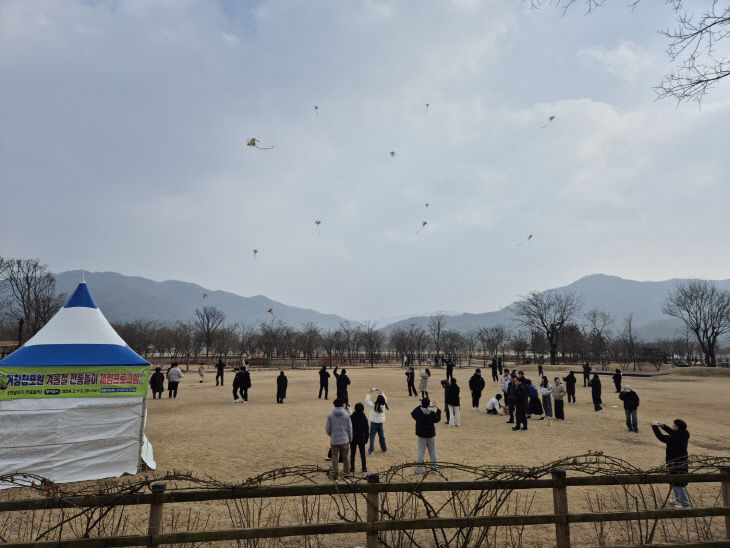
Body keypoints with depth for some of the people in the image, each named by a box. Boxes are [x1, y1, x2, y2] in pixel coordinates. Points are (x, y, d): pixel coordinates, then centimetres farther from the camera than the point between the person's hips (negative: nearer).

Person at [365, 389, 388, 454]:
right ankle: (384, 449, 29)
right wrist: (382, 393, 16)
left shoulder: (373, 406, -18)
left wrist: (369, 393, 3)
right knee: (381, 436, 18)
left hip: (374, 423, -4)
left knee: (372, 436, 4)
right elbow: (385, 399, 11)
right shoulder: (383, 406, -9)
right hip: (381, 423, 4)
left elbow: (367, 400, -6)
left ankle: (371, 450, 1)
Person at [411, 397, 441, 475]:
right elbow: (437, 419, 1)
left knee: (421, 451, 8)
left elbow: (412, 413, 7)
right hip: (431, 435, 0)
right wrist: (438, 409, 8)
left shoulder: (417, 412, -15)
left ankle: (420, 468, 11)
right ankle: (435, 467, 22)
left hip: (421, 435, 0)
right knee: (432, 451, 13)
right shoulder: (432, 413, -17)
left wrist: (420, 406, 12)